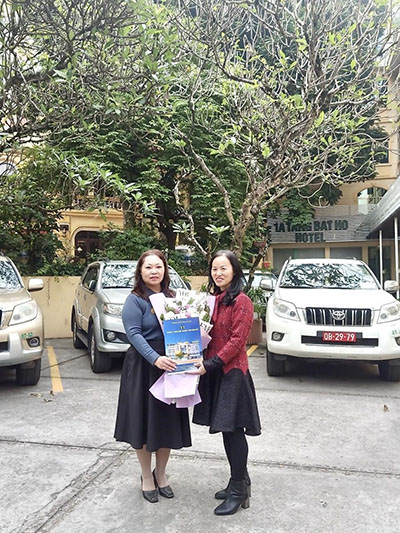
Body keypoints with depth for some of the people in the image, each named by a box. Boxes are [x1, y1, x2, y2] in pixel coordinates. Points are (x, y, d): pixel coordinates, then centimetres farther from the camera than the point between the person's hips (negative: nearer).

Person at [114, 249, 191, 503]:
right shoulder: (135, 300, -7)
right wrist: (155, 358, -30)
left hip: (170, 367, 5)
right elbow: (134, 333, -16)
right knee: (144, 422, 5)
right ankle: (147, 477, 27)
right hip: (143, 367, -5)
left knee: (169, 422, 11)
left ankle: (161, 473, 33)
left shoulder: (172, 297, 9)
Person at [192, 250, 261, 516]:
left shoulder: (242, 301, -13)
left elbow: (237, 340, -18)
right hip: (214, 371, 8)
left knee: (234, 429, 1)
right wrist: (205, 363, 3)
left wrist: (210, 364, -21)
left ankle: (239, 491, 17)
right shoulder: (215, 300, 11)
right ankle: (240, 481, 32)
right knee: (226, 429, 16)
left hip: (233, 372, -8)